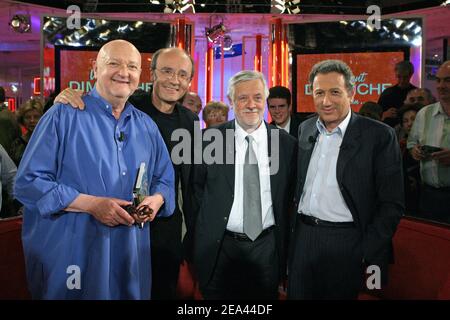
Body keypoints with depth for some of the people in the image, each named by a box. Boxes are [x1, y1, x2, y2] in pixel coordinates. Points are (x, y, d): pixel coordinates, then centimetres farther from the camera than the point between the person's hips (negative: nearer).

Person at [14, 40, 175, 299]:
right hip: (70, 255, -4)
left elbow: (164, 179, 14)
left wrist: (157, 199, -9)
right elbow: (28, 182, -11)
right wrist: (91, 204, -20)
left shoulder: (146, 126, 9)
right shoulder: (63, 116, -6)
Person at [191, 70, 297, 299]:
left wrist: (284, 243, 5)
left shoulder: (287, 143, -2)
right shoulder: (209, 139, -5)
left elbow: (289, 196, 6)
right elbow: (196, 188, 3)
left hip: (267, 248, 1)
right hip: (219, 247, -1)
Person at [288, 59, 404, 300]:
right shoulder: (305, 129, 6)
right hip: (302, 239, 5)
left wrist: (367, 254, -12)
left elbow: (392, 205, -10)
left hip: (347, 245, -4)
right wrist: (291, 228, 10)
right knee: (297, 294, 14)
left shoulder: (379, 136, -9)